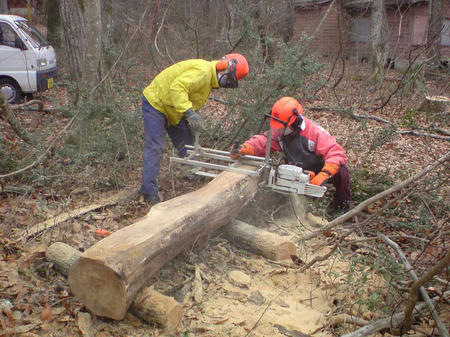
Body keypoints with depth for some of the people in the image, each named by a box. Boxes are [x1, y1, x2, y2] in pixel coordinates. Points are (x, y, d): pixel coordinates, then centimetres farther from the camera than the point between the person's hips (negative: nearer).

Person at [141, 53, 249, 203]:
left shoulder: (210, 80, 8)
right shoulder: (203, 70, -25)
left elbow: (192, 103, 11)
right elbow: (177, 87, -37)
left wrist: (190, 125, -2)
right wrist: (189, 112, -44)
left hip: (172, 112, 10)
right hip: (155, 103, -10)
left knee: (186, 147, 11)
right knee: (155, 148, -13)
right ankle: (149, 192, -10)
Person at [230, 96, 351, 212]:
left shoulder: (314, 132, -30)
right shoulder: (279, 132, -15)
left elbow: (338, 154, -37)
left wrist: (323, 175, -52)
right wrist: (243, 149, -44)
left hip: (320, 172, -4)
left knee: (341, 172, -31)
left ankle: (343, 203, 0)